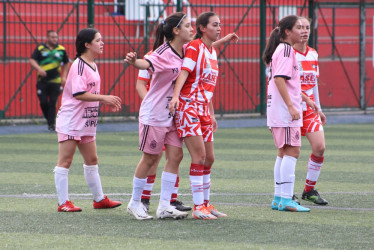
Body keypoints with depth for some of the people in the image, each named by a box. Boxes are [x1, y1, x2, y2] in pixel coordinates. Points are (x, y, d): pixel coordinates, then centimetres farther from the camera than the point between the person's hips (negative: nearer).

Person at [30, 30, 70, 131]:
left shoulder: (61, 49, 7)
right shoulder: (40, 48, 1)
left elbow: (66, 63, 18)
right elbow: (32, 60, -7)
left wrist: (64, 76, 8)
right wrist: (39, 68, -26)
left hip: (55, 81, 0)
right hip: (42, 80, 0)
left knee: (52, 103, -5)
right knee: (43, 102, -4)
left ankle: (51, 124, -1)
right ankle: (49, 119, 19)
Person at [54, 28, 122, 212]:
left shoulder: (93, 65, 13)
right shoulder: (79, 66, -16)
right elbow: (79, 94, -25)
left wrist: (108, 102, 9)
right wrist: (104, 98, -24)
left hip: (87, 122, 10)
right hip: (70, 121, -9)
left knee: (92, 160, 14)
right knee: (65, 161, -3)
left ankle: (99, 199, 22)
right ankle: (63, 203, -1)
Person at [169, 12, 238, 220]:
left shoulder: (213, 52, 16)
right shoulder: (194, 47, -9)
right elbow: (184, 72, -22)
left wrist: (212, 115, 24)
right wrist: (176, 95, -37)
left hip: (204, 109, 9)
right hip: (188, 107, -9)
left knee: (209, 158, 9)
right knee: (199, 156, -12)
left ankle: (206, 204, 18)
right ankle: (198, 208, -11)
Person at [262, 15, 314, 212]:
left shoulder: (283, 49, 19)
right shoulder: (286, 50, -13)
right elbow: (279, 79, -22)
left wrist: (305, 99, 30)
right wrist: (291, 107, -25)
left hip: (280, 110, 11)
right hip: (284, 110, -11)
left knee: (284, 152, 13)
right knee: (292, 151, -11)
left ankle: (278, 198, 15)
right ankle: (286, 199, -14)